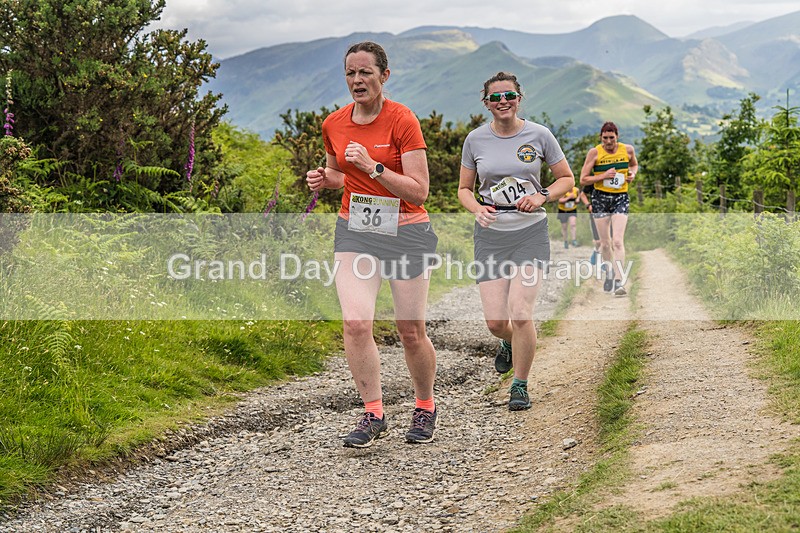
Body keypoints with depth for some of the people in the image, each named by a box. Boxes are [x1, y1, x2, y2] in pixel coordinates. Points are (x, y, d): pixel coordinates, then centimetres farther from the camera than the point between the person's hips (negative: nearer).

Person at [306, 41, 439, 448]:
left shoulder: (402, 120, -12)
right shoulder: (333, 125, 4)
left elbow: (419, 191, -15)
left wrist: (372, 166, -24)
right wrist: (324, 179, 0)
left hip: (405, 232, -3)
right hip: (354, 230, 4)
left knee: (410, 330, 3)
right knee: (355, 322, -14)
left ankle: (425, 407, 27)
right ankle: (373, 413, 0)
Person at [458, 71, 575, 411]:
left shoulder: (538, 135, -1)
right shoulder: (475, 139, 3)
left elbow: (566, 179, 8)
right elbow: (464, 189, 11)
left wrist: (541, 196, -11)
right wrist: (477, 208, -10)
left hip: (530, 232, -2)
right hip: (490, 234, 2)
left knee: (520, 312, -15)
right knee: (495, 321, -4)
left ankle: (520, 385, 5)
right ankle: (511, 342, 36)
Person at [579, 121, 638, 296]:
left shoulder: (628, 150, 0)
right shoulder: (594, 152, -7)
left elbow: (634, 164, 22)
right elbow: (583, 179, -5)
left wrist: (632, 174, -1)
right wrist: (604, 176, -17)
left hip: (621, 198, 0)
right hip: (600, 198, 0)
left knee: (618, 241, -14)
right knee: (605, 243, 8)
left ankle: (619, 282, -18)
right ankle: (609, 274, 32)